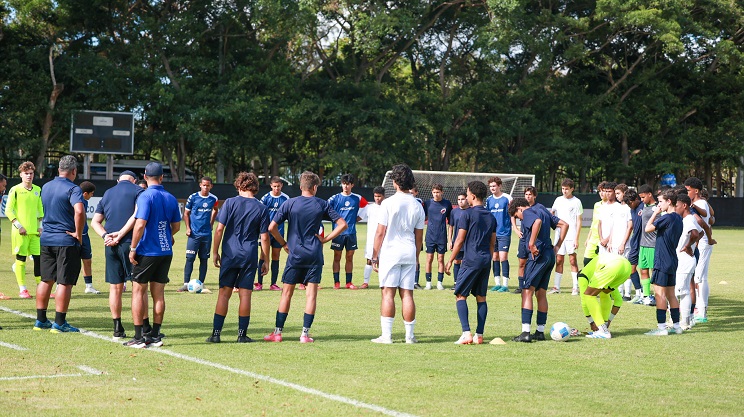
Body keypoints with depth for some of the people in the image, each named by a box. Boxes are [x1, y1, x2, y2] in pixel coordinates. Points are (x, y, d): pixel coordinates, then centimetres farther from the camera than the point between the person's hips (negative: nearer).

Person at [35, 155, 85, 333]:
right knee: (65, 283, -1)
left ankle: (41, 320, 19)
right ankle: (59, 323, 0)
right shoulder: (73, 189, -13)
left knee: (46, 280, 14)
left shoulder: (46, 187, 10)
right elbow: (79, 211, -29)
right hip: (66, 240, -7)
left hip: (46, 239, 7)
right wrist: (78, 233, -18)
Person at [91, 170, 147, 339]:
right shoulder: (138, 191, 2)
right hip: (130, 243, -4)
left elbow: (95, 222, 12)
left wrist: (105, 236, -4)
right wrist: (120, 234, -12)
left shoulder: (107, 194, 18)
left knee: (115, 287, 8)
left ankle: (117, 329, 10)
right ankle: (145, 328, 3)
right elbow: (137, 215, -13)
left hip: (111, 246, 4)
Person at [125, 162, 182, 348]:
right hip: (166, 252, 5)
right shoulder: (171, 198, 6)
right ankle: (155, 336, 13)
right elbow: (176, 226, 14)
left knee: (138, 292, 1)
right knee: (158, 294, 10)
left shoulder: (146, 196, -12)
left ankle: (138, 337, -2)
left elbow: (140, 224, -20)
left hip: (147, 252, -5)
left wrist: (133, 248, -12)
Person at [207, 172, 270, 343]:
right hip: (250, 257, 0)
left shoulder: (230, 203, -1)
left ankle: (216, 333, 2)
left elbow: (219, 229, -5)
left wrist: (215, 252, 3)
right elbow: (264, 238, 0)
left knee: (224, 293, 4)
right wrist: (265, 261, 7)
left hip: (230, 254, 0)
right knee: (245, 294, 4)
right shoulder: (262, 208, 1)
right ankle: (242, 334, 6)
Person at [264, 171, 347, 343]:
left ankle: (277, 332, 7)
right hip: (315, 255, 0)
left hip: (295, 254, 0)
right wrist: (325, 239, 2)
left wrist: (284, 243, 6)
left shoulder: (290, 203, -2)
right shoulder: (322, 204, 1)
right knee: (311, 293, 4)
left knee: (287, 293, 7)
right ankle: (305, 334, 1)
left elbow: (272, 227, -6)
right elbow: (342, 224, 1)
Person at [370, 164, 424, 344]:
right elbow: (419, 236, 11)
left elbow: (380, 232, -6)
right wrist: (416, 258, 21)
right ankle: (410, 335, 7)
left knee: (388, 293, -3)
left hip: (390, 253, -4)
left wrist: (374, 256, 0)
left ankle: (386, 335, -7)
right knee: (407, 294, 6)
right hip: (409, 254, 4)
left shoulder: (388, 203, -7)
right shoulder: (418, 206, 7)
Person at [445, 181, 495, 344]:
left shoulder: (468, 214, -7)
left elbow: (460, 240, -8)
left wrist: (450, 261, -2)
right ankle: (479, 335, 8)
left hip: (471, 260, -6)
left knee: (460, 295, -2)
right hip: (486, 260, 6)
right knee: (481, 297, 10)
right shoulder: (491, 216, 13)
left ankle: (466, 333, -14)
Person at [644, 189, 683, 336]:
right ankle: (676, 325, 15)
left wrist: (655, 213, -5)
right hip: (672, 261, 9)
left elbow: (648, 228, -13)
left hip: (662, 262, -9)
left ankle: (662, 327, -9)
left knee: (659, 293, -7)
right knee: (671, 294, 13)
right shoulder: (678, 218, 12)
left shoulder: (667, 218, -16)